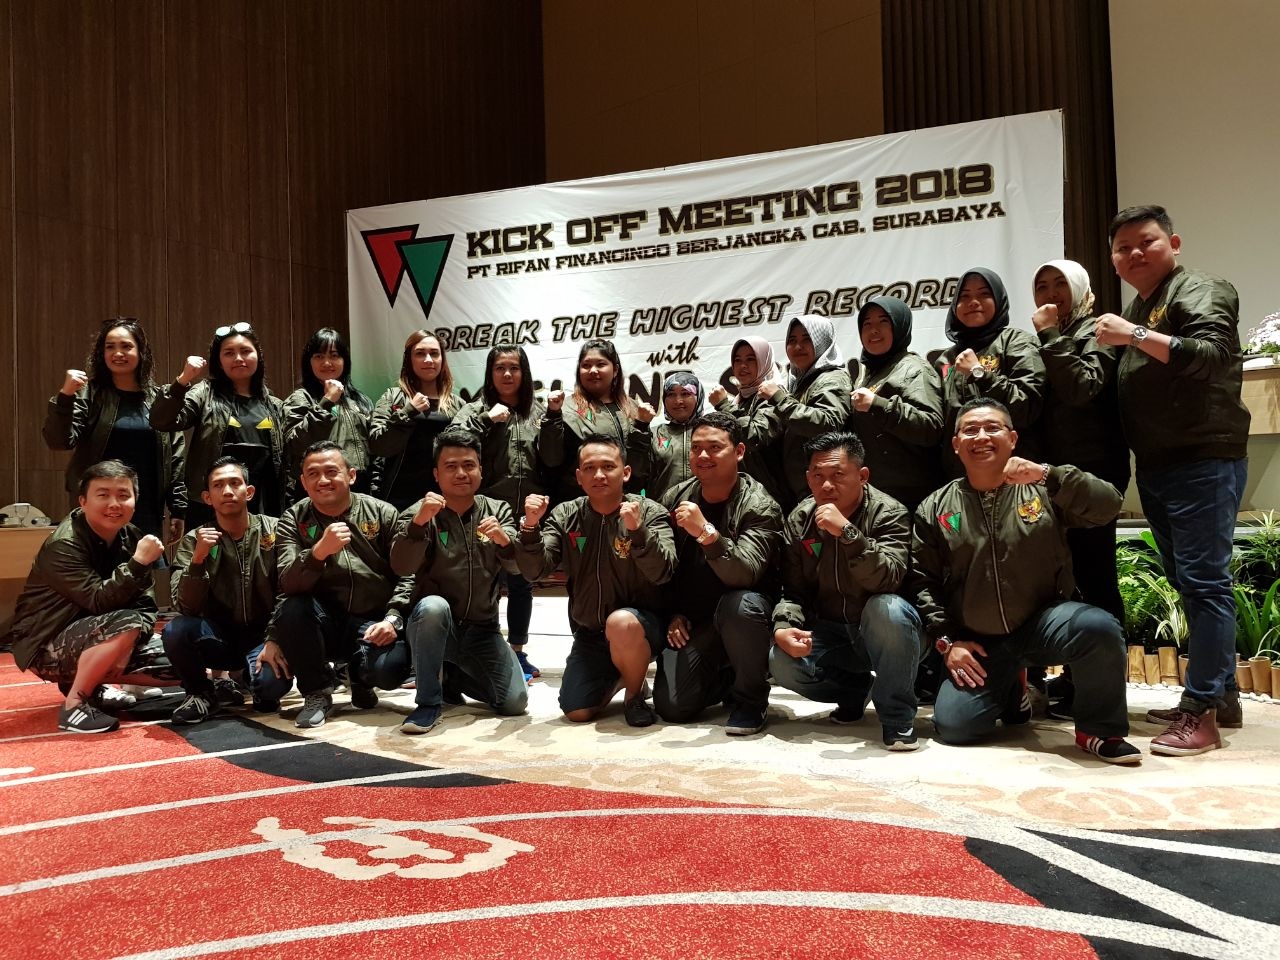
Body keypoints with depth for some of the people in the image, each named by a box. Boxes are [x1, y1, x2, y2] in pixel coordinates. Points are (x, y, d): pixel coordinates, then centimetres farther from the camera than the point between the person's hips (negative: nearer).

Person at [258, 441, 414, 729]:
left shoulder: (383, 514, 1)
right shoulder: (293, 520, 1)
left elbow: (407, 574, 0)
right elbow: (288, 584, -14)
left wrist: (392, 618, -16)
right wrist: (319, 551, -33)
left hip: (375, 624, 0)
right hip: (325, 624, 1)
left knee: (390, 669, -30)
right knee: (291, 608, -31)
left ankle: (356, 675, 11)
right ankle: (317, 692, -5)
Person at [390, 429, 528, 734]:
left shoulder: (498, 512, 3)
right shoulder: (419, 514, -4)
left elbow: (520, 565, -12)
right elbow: (401, 568, -21)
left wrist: (505, 541, -35)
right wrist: (419, 522, -39)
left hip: (482, 630, 3)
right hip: (432, 625, -3)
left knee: (515, 703, -10)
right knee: (433, 605, -36)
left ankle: (454, 670, 20)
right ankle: (429, 701, -16)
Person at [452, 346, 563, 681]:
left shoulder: (537, 412, 8)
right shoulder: (476, 410, 2)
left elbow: (553, 460, -1)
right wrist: (487, 419, -17)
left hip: (528, 515, 3)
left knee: (522, 584, 13)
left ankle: (517, 652, 26)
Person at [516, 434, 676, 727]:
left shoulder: (650, 513, -11)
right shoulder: (565, 516, -1)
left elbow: (661, 573, -26)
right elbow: (534, 571, -10)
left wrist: (637, 530, -42)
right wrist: (530, 526, -26)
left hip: (641, 626, -4)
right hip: (589, 634, 4)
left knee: (620, 623, -36)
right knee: (577, 712, -5)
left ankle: (635, 694, -5)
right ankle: (619, 677, 29)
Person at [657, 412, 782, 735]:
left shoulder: (760, 507, -15)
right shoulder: (674, 499, -1)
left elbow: (744, 575, -30)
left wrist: (706, 532, -42)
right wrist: (672, 614, -1)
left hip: (741, 619, -3)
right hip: (691, 623, 4)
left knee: (739, 604, -39)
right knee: (671, 707, -13)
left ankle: (751, 698, -12)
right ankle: (725, 676, 21)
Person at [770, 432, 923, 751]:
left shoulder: (889, 513, -15)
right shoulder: (799, 520, -3)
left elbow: (887, 581, -30)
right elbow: (793, 590, -1)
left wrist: (847, 532, -42)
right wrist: (784, 626, -22)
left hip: (880, 632, -4)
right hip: (829, 633, 4)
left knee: (886, 608, -37)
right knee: (781, 662, -23)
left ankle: (897, 717, -15)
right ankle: (854, 689, 10)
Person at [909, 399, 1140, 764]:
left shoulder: (1042, 491, 0)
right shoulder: (935, 509, 4)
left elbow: (1108, 505, -16)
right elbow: (923, 582, 5)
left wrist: (1047, 474, -28)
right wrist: (946, 641, -5)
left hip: (1044, 621, -1)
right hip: (978, 642, 2)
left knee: (1099, 627, -34)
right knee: (953, 727, -14)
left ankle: (1099, 730, -7)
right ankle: (1010, 688, 22)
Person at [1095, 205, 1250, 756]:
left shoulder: (1200, 291, -3)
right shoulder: (1137, 308, 22)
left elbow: (1211, 354, -21)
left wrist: (1135, 336, -21)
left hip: (1203, 461, -9)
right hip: (1155, 466, 9)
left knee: (1203, 582, -9)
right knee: (1187, 584, 11)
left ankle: (1201, 712, -7)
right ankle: (1223, 696, 21)